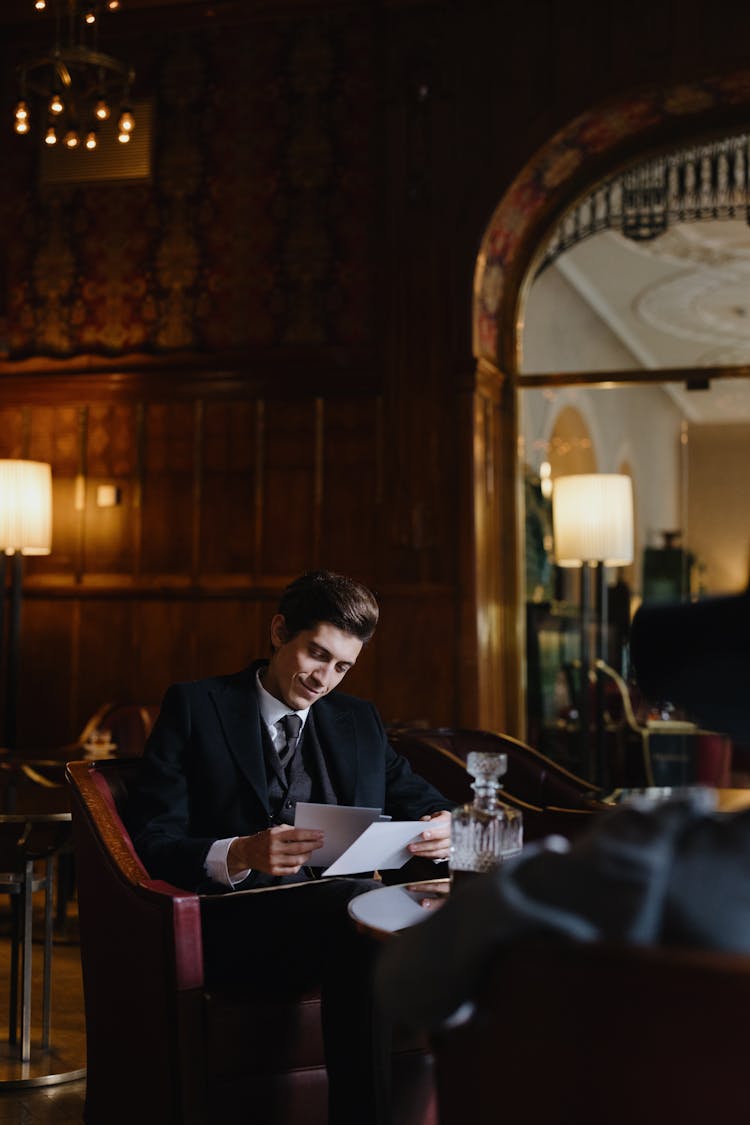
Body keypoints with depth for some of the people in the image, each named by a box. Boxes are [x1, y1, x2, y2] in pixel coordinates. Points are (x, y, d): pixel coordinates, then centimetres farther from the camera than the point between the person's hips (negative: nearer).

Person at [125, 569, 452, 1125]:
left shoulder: (359, 719, 22)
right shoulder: (195, 706, 7)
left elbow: (419, 800, 25)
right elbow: (152, 843, -2)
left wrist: (442, 825, -2)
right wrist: (239, 855, -23)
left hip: (343, 909, 4)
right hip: (238, 921, -4)